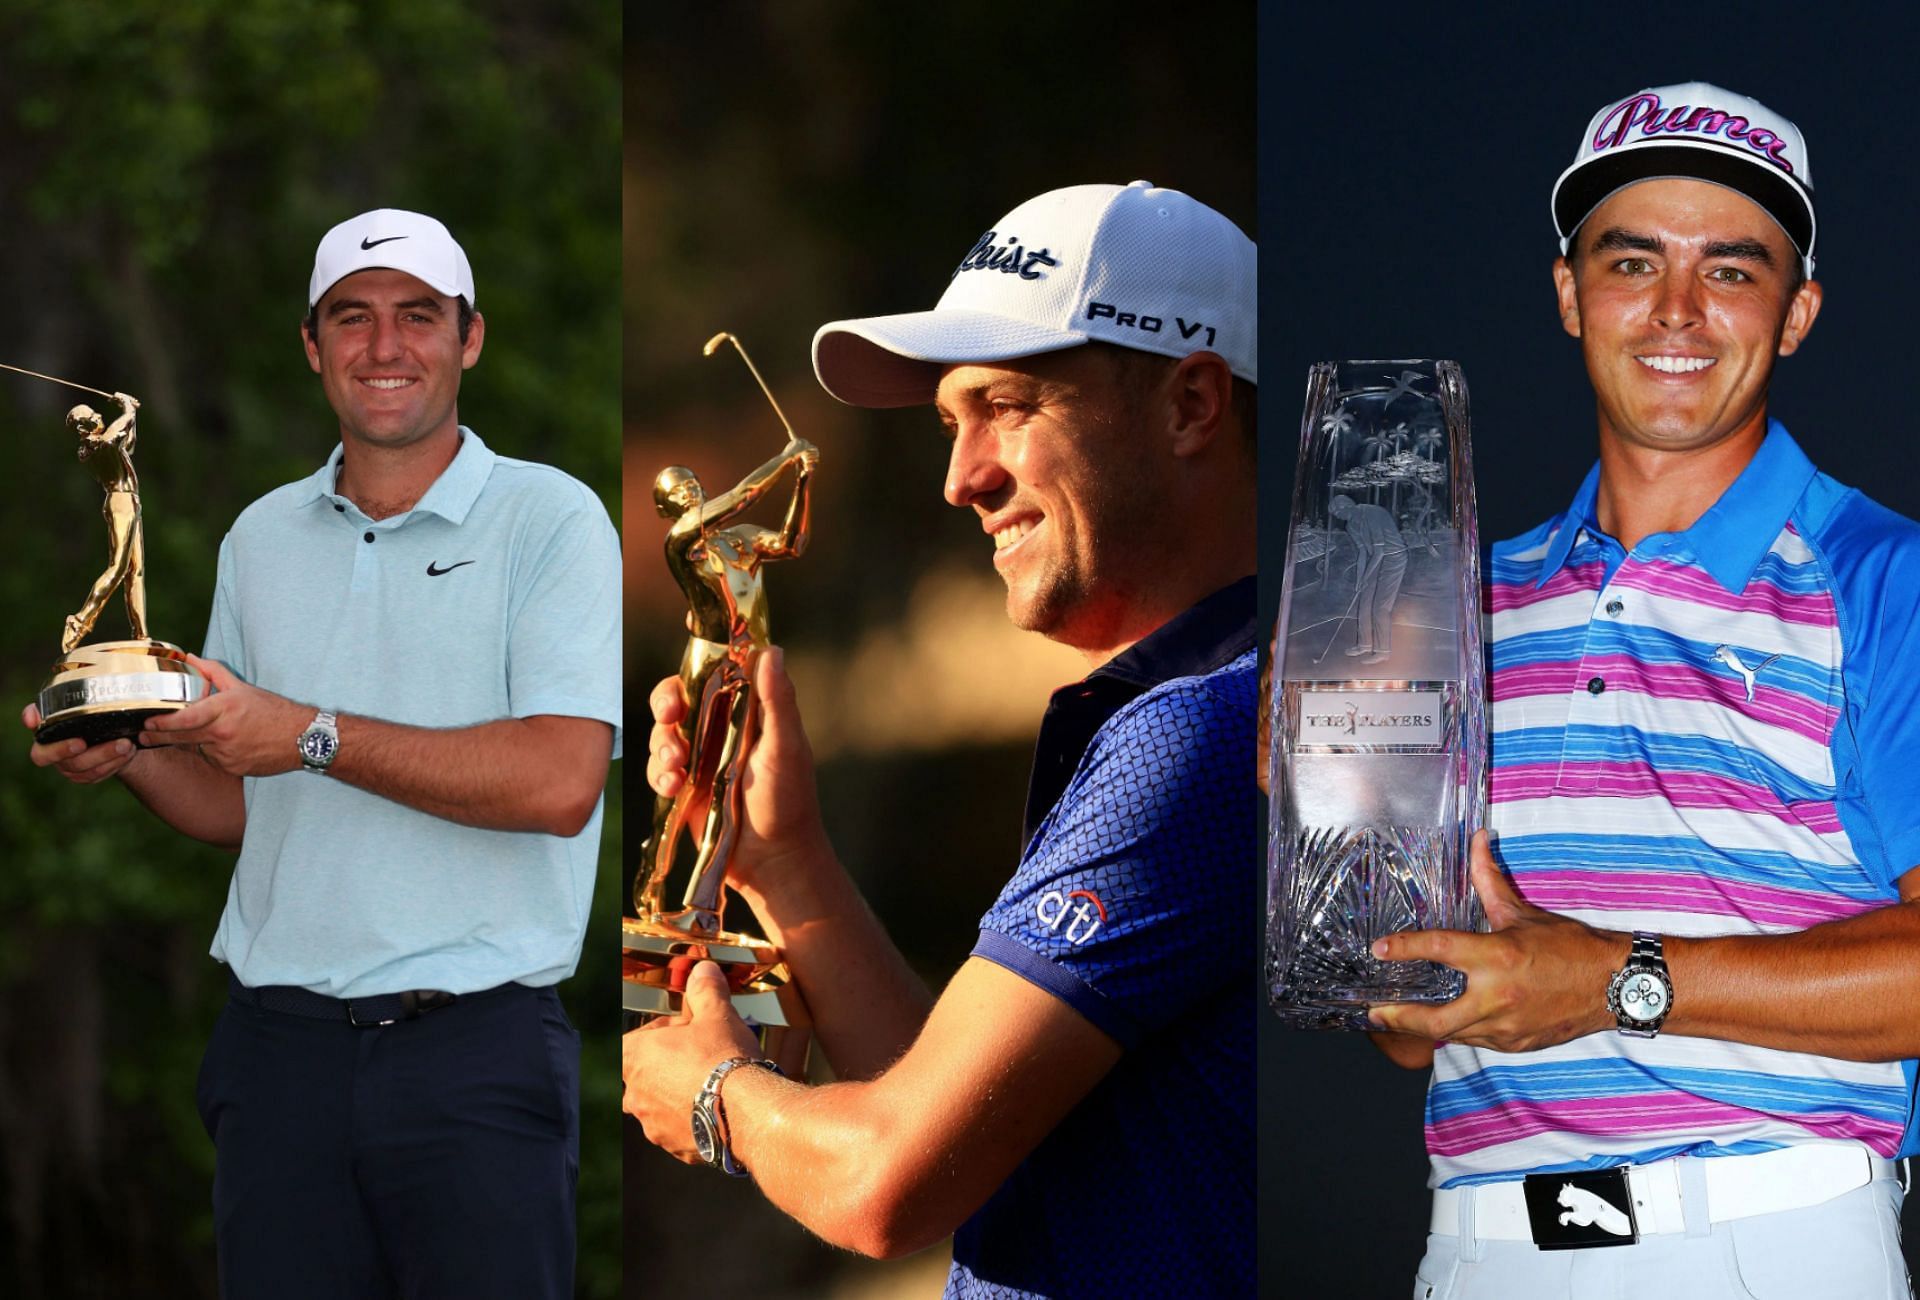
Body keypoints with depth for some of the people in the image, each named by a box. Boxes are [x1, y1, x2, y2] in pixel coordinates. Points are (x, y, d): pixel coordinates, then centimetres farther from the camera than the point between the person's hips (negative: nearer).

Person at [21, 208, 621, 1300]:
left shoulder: (550, 521, -1)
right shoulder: (261, 539, 16)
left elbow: (560, 780, -14)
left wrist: (314, 737, -14)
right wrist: (130, 757, 0)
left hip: (478, 1049, -4)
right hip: (283, 1044, 4)